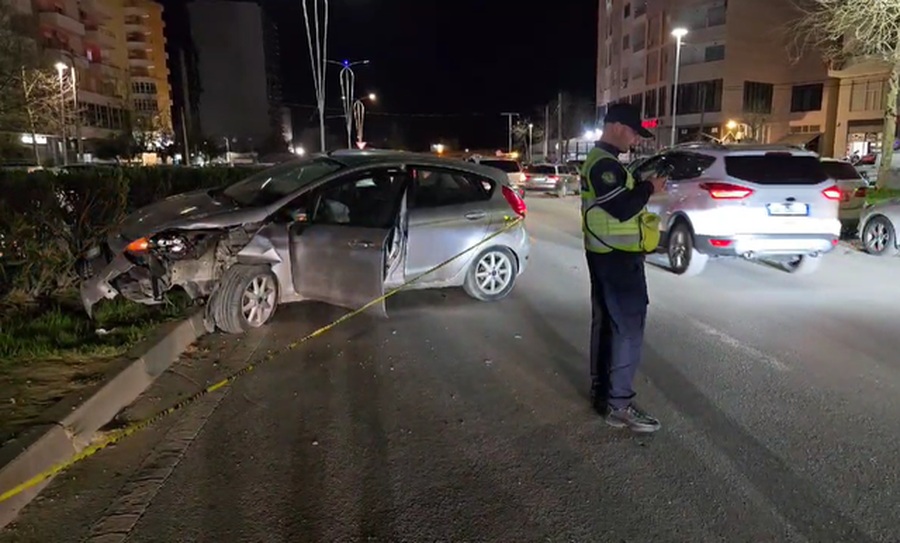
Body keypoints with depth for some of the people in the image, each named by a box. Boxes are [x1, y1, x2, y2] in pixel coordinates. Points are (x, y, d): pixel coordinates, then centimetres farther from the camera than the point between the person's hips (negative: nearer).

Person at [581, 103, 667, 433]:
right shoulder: (605, 164, -18)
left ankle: (601, 392, 23)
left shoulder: (600, 159, 17)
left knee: (605, 323, 14)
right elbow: (622, 209, -24)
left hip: (607, 254, 11)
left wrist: (642, 187, 8)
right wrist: (649, 188, -11)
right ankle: (619, 404, -1)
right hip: (616, 257, -11)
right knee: (628, 327, -7)